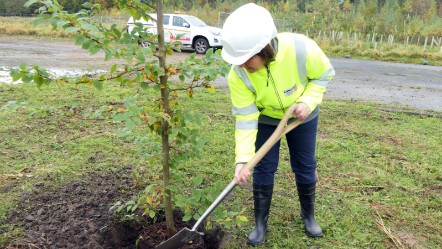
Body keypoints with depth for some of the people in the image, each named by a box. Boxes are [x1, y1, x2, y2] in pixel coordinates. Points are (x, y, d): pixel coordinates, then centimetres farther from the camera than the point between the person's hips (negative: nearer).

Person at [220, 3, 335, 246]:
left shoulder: (301, 48, -36)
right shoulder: (238, 75, -32)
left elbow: (324, 74, -15)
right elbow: (245, 117, -28)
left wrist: (307, 102, -29)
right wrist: (242, 159, -35)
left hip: (302, 116, 0)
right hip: (265, 118, 0)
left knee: (305, 167, 9)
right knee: (263, 168, 1)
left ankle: (308, 215, 34)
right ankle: (260, 222, 21)